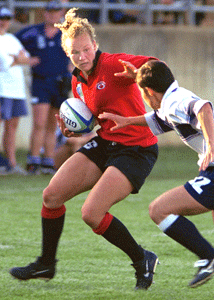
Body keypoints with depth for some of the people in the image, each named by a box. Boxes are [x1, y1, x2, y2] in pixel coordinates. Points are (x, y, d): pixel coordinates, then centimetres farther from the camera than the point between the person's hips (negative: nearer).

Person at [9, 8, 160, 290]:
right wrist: (72, 130, -2)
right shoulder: (78, 81, 8)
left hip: (136, 150, -8)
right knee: (52, 195, 2)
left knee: (92, 213, -18)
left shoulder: (114, 65, -16)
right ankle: (46, 264, 20)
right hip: (104, 143, 8)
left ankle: (143, 261, 3)